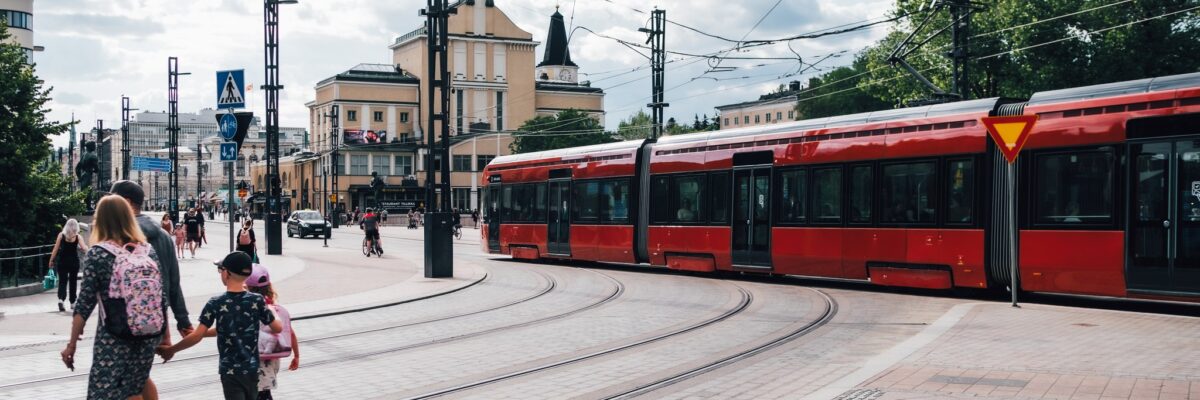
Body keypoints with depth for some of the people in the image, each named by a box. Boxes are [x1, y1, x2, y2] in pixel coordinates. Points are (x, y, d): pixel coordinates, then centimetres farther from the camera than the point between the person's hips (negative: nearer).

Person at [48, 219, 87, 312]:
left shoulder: (61, 235, -3)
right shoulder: (78, 237, -5)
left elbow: (55, 249, -3)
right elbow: (84, 248, -12)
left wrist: (51, 260, 5)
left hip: (62, 261, 0)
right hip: (74, 262, 0)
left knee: (62, 281, 1)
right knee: (73, 282, 13)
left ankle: (61, 299, -23)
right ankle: (72, 303, 20)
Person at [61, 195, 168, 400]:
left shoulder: (97, 254, -8)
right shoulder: (148, 251, 3)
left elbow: (85, 304, -9)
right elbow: (162, 298, 5)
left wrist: (71, 344, -2)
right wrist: (165, 333, 17)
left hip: (113, 338, -4)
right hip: (147, 336, 5)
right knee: (137, 383, 25)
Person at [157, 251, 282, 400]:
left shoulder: (216, 303, -12)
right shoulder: (257, 301, -6)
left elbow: (197, 336, -13)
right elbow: (278, 328, 0)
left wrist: (171, 350, 1)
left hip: (229, 370, -3)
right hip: (252, 368, 3)